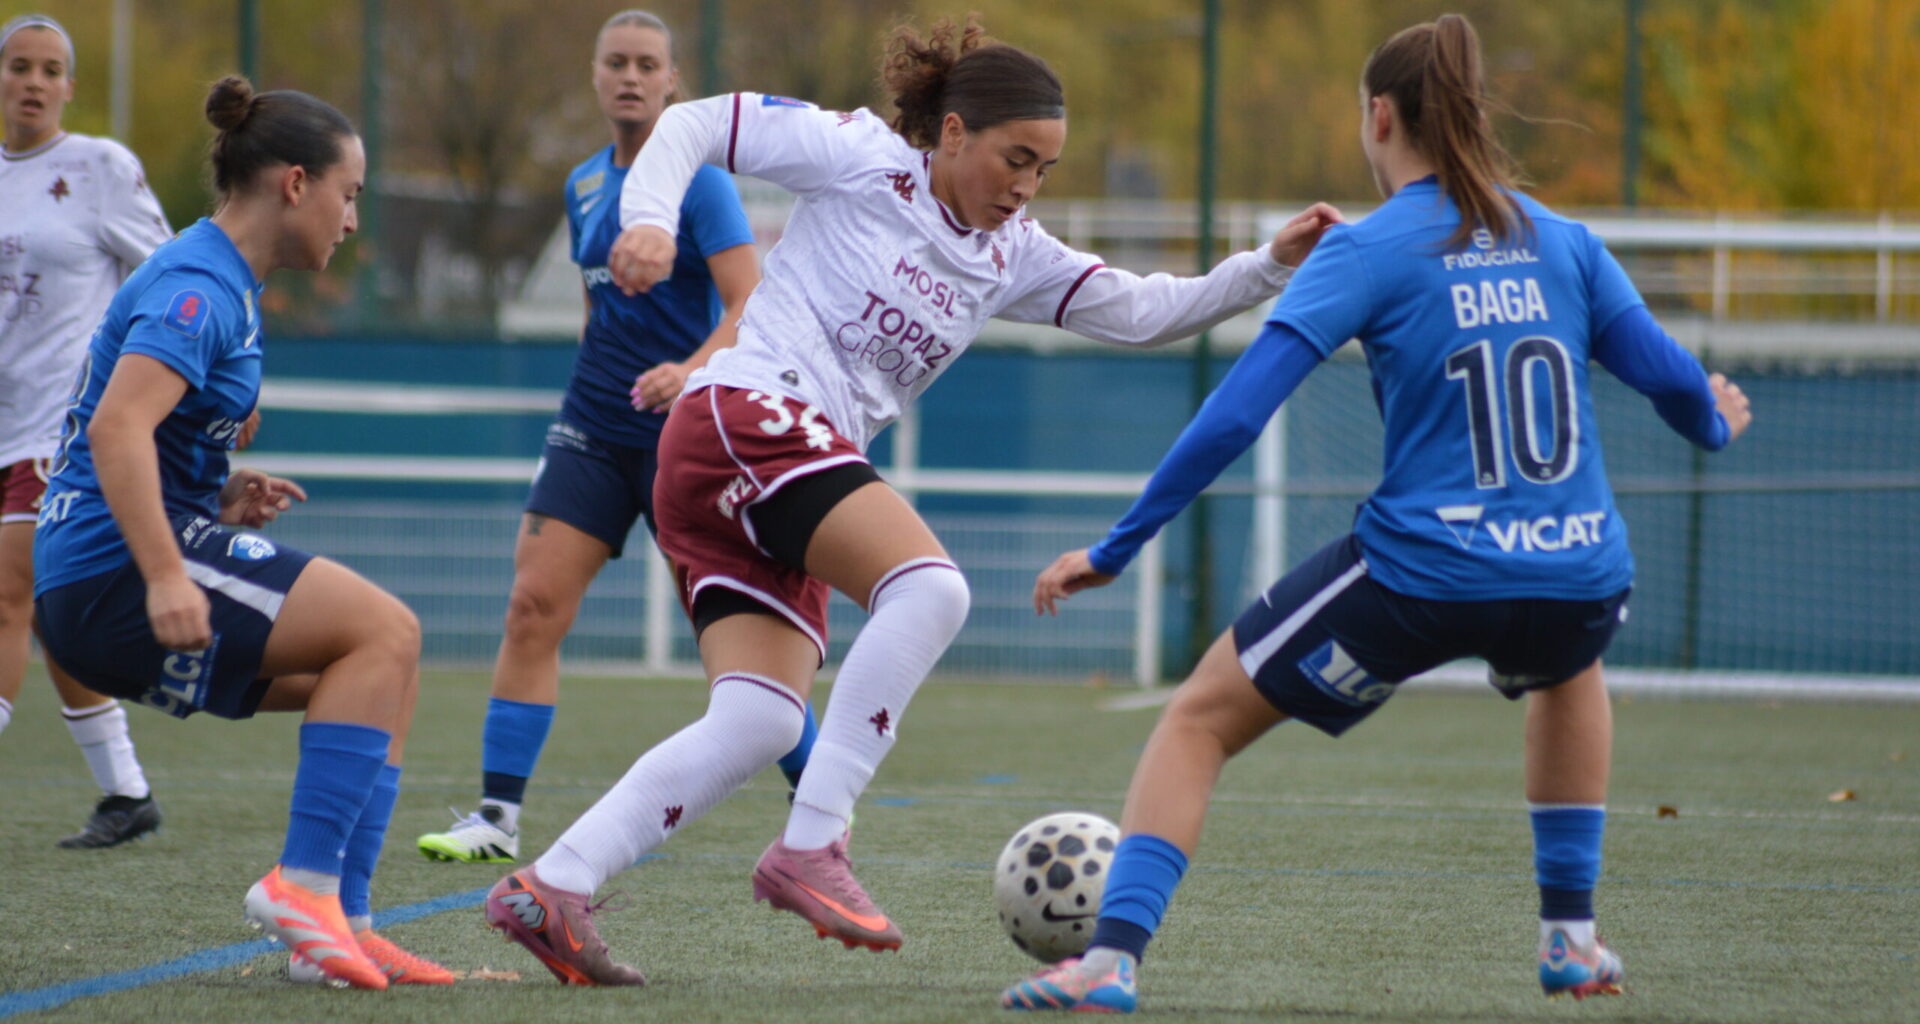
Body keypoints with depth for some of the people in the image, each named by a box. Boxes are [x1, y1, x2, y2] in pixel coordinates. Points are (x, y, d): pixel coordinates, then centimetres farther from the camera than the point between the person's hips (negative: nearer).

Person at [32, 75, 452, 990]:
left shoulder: (215, 283, 20)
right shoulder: (197, 288, -13)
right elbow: (117, 429, -27)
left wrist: (220, 501, 12)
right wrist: (165, 578, -34)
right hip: (112, 573, -10)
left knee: (382, 668, 11)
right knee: (384, 631, -15)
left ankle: (338, 920, 1)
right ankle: (305, 880, -19)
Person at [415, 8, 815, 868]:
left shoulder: (698, 178, -9)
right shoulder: (585, 185, 11)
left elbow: (748, 307, -17)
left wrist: (692, 371, -33)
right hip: (594, 432, 5)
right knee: (532, 605, -8)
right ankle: (497, 818, -6)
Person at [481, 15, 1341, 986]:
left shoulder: (1010, 255, 19)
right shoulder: (862, 157, -1)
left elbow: (1140, 311, 19)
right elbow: (695, 124, 2)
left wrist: (1269, 266, 8)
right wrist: (650, 218, -15)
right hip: (749, 414, -8)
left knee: (760, 724, -6)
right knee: (928, 584, -26)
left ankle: (550, 888, -8)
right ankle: (810, 847, -29)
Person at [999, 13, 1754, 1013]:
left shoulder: (1366, 252, -4)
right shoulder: (1562, 242, 7)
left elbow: (1234, 414, -10)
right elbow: (1671, 379, 9)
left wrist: (1115, 548, -5)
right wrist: (1716, 425, 34)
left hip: (1420, 576, -4)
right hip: (1576, 578, 4)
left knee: (1197, 720, 11)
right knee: (1568, 669, 41)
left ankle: (1112, 958, -5)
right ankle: (1571, 938, 36)